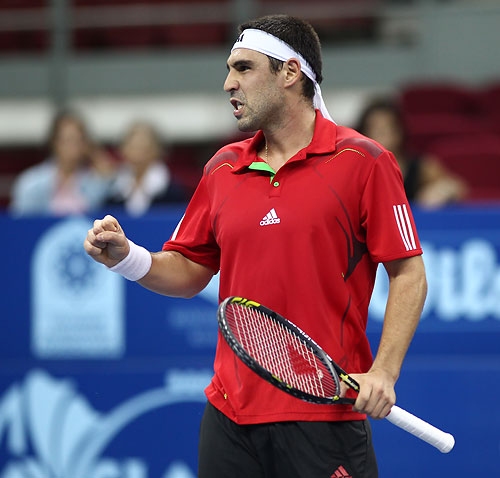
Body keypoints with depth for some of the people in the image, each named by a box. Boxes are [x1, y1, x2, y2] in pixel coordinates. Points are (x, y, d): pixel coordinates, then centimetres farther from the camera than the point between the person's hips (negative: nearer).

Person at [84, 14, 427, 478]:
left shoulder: (362, 162, -4)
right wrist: (126, 257, -1)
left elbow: (408, 274, -5)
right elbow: (190, 271, 18)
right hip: (230, 414, 5)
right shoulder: (222, 168, 12)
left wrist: (383, 372, -15)